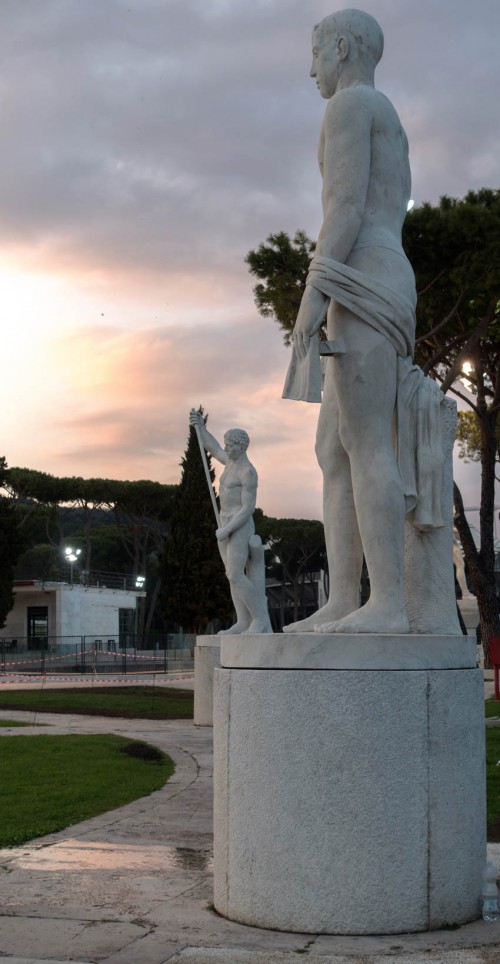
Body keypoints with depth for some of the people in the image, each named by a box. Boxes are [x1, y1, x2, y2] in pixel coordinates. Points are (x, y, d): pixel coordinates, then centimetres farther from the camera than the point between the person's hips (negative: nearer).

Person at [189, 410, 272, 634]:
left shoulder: (248, 473, -16)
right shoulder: (233, 462, 11)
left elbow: (249, 508, -19)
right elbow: (213, 448, 26)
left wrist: (227, 530, -20)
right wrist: (200, 426, 15)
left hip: (240, 528, -9)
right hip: (226, 526, 9)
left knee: (235, 576, -14)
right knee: (234, 576, 4)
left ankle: (262, 619, -7)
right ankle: (243, 624, 4)